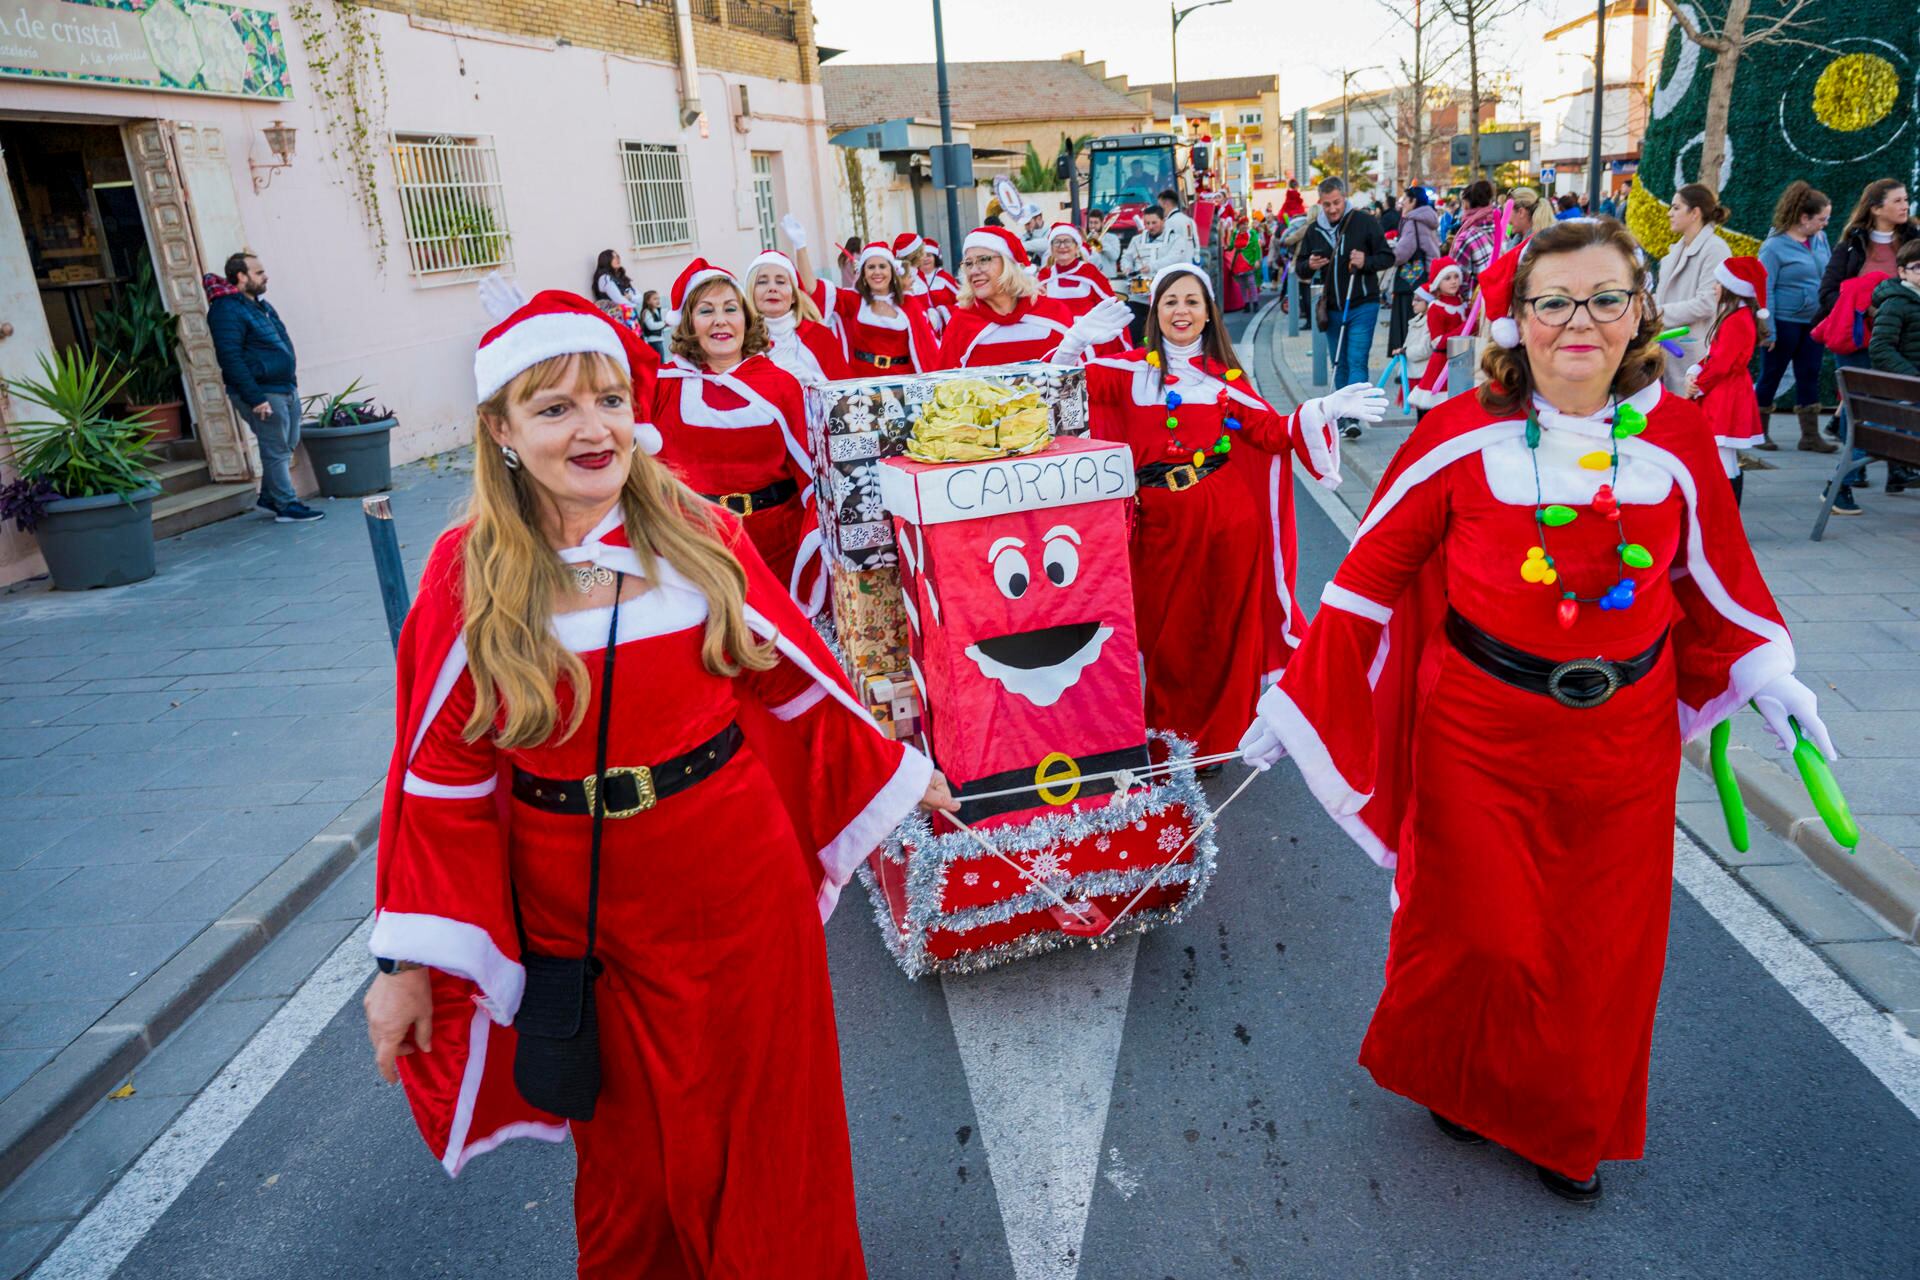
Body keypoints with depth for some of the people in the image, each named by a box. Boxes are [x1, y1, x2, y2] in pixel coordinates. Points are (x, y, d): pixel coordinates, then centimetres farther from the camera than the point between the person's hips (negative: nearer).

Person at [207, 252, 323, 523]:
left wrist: (292, 382, 18)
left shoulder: (260, 304, 16)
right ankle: (287, 506, 4)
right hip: (263, 393, -9)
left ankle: (269, 497, 27)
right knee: (276, 450, -3)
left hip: (286, 388, 9)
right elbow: (230, 359, -19)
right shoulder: (227, 310, -14)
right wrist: (255, 398, -23)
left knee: (287, 446, 14)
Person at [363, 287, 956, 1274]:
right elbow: (443, 771, -4)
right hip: (578, 912, 0)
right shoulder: (467, 575, -8)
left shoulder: (699, 533, -6)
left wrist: (896, 773, 11)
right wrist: (406, 961, -3)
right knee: (627, 1148, 19)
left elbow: (791, 677, 5)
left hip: (735, 881, 0)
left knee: (761, 1125, 15)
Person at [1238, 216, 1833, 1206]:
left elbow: (1714, 569, 15)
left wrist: (1768, 673, 12)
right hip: (1479, 731, -3)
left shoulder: (1676, 438, -2)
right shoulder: (1463, 435, -11)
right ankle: (1460, 1086, 41)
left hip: (1624, 735, 3)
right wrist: (1291, 700, -8)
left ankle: (1568, 1129, 40)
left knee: (1603, 948, 14)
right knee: (1476, 933, 9)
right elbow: (1371, 573, -7)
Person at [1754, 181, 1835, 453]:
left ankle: (1810, 435, 13)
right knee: (1771, 376, 6)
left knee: (1809, 377, 8)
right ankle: (1758, 432, 19)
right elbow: (1764, 290, -13)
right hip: (1785, 323, -6)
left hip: (1814, 322, 6)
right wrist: (1768, 329, -16)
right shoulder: (1774, 246, -13)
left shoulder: (1820, 239, 5)